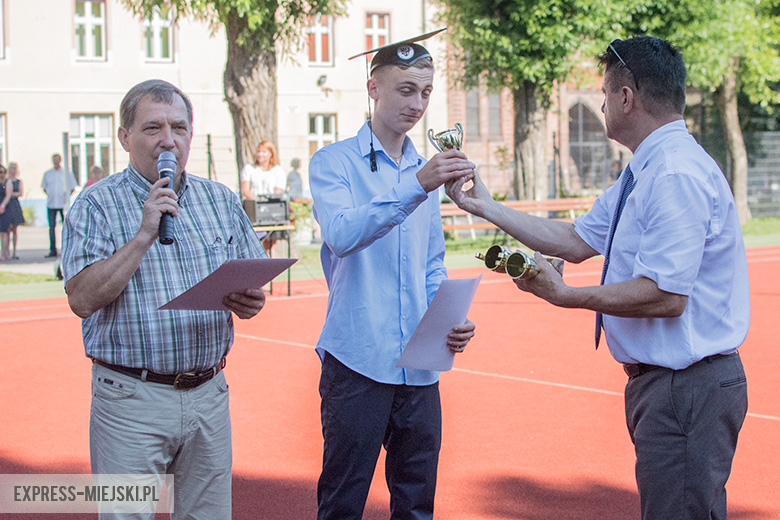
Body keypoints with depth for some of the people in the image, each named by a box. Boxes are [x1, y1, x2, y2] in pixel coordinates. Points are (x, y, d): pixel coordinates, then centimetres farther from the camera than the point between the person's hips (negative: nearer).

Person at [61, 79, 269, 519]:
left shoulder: (221, 201, 10)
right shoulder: (97, 205, -3)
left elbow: (256, 282, 15)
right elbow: (83, 298, -14)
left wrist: (250, 301, -9)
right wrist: (144, 235, -19)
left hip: (209, 395, 4)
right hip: (132, 398, -4)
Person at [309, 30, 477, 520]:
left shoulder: (426, 169, 15)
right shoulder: (334, 163, -3)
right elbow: (342, 234, -23)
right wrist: (416, 187, -33)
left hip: (419, 366, 6)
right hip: (358, 363, -5)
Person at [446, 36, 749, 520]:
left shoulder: (678, 175, -22)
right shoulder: (645, 172, 13)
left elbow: (664, 297, -27)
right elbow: (576, 240, 19)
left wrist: (567, 295, -17)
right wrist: (486, 207, 19)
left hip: (688, 387, -11)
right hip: (659, 382, 11)